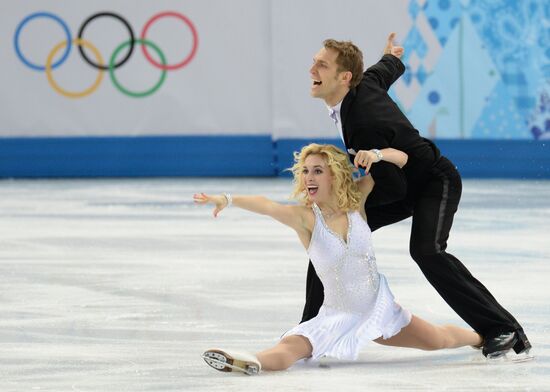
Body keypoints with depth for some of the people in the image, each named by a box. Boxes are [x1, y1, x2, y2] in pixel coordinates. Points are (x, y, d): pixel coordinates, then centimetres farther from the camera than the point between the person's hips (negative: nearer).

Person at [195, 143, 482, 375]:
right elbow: (267, 206, -39)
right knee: (291, 348, -32)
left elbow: (401, 159, -3)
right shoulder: (305, 217, -18)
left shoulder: (355, 200, -8)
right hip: (338, 316, -3)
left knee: (439, 340, 21)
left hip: (378, 305, 3)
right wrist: (228, 200, -57)